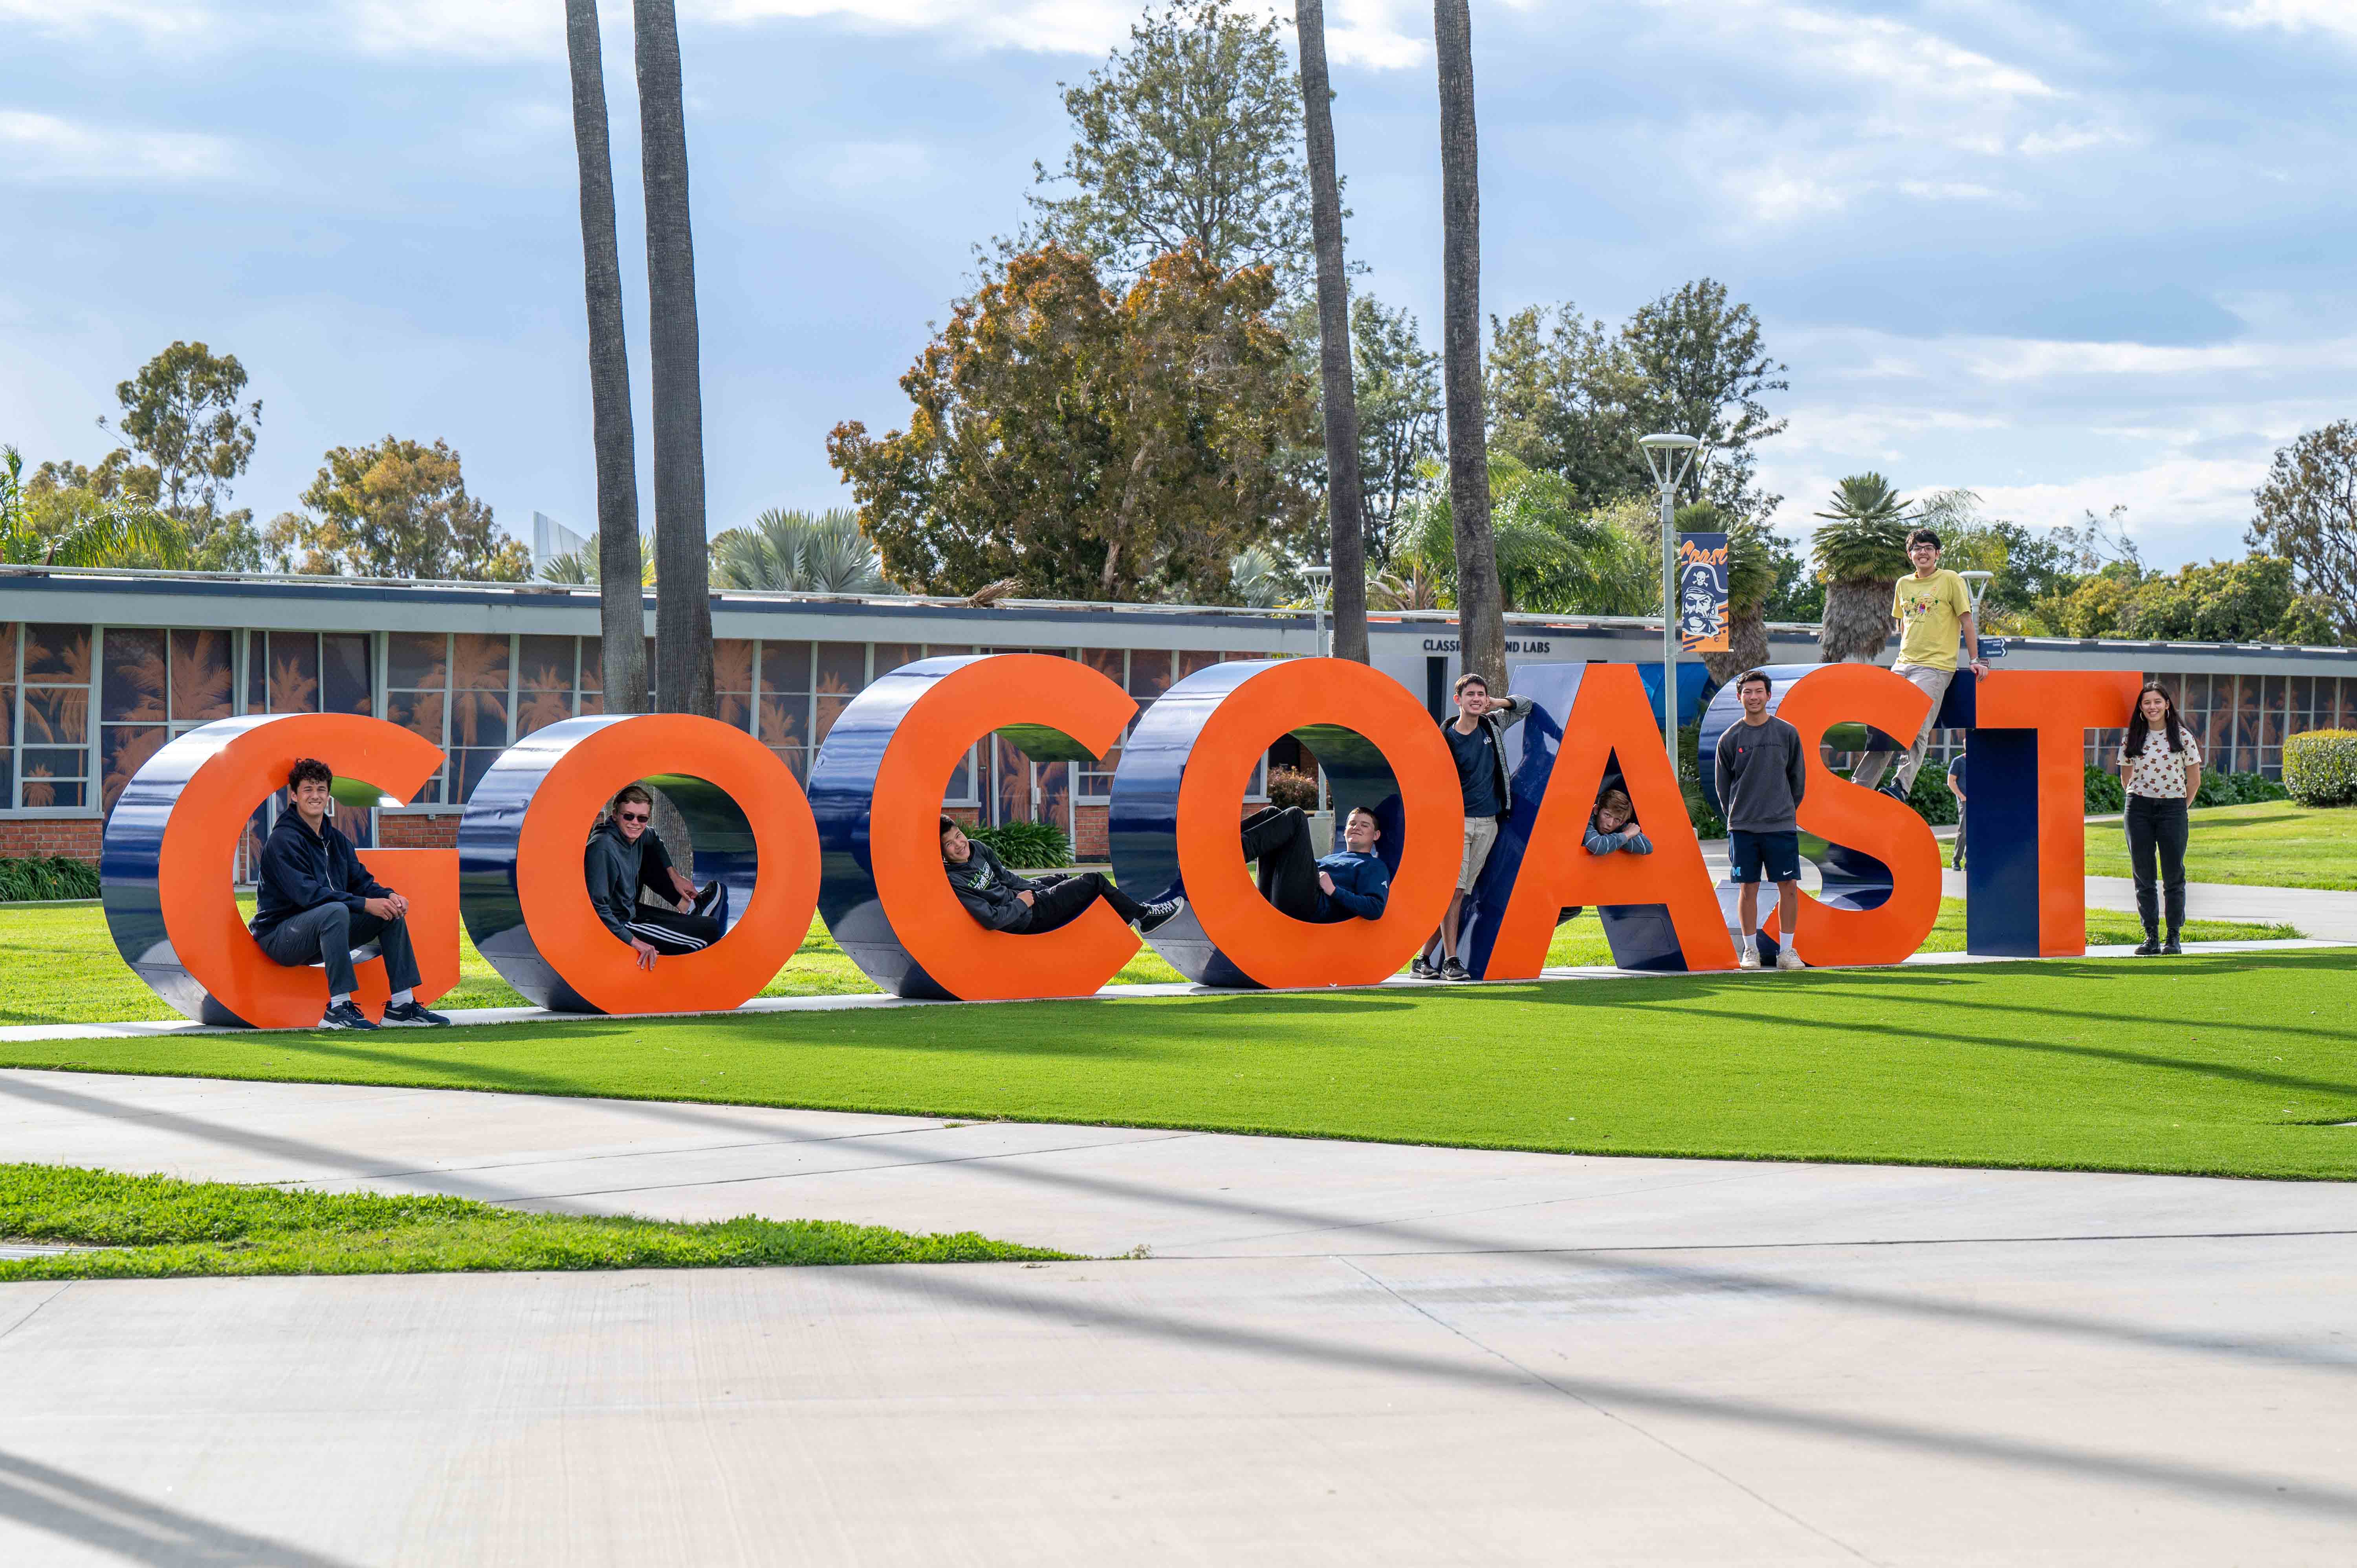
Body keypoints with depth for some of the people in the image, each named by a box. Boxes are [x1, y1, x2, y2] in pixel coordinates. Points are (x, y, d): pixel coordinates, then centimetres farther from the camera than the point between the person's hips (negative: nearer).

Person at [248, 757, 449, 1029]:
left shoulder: (336, 839, 13)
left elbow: (361, 881, 10)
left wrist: (389, 896, -14)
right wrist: (365, 904, -28)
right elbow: (307, 894, -25)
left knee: (393, 911, -1)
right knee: (336, 911, -37)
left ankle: (402, 1005, -3)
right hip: (280, 934, -8)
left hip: (321, 939, 8)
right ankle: (339, 1008, -35)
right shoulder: (283, 840, -14)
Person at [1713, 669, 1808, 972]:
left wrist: (1786, 810, 11)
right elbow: (1723, 785, 9)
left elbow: (1798, 779, 11)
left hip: (1782, 825, 0)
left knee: (1789, 887, -2)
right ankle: (1750, 950, 11)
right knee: (1749, 887, 2)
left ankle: (1787, 950, 6)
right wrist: (1737, 817, 7)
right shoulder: (1730, 739, 2)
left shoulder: (1787, 734, 3)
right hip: (1743, 827, 0)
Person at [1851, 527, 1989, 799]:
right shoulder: (1904, 585, 16)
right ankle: (1860, 786, 4)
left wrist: (1975, 660, -2)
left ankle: (1901, 785, -29)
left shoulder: (1951, 580, 1)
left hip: (1936, 667, -6)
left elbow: (1967, 621, 1)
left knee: (1916, 728, -20)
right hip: (1903, 665, 6)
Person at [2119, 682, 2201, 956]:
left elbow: (2194, 780, 7)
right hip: (2139, 809, 2)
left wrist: (2181, 809, 8)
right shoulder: (2132, 740, 5)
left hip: (2173, 808, -2)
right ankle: (2151, 936, 7)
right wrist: (2140, 801, 13)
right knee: (2143, 875, 1)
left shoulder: (2183, 737, 1)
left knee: (2174, 876, -1)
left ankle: (2174, 937, 5)